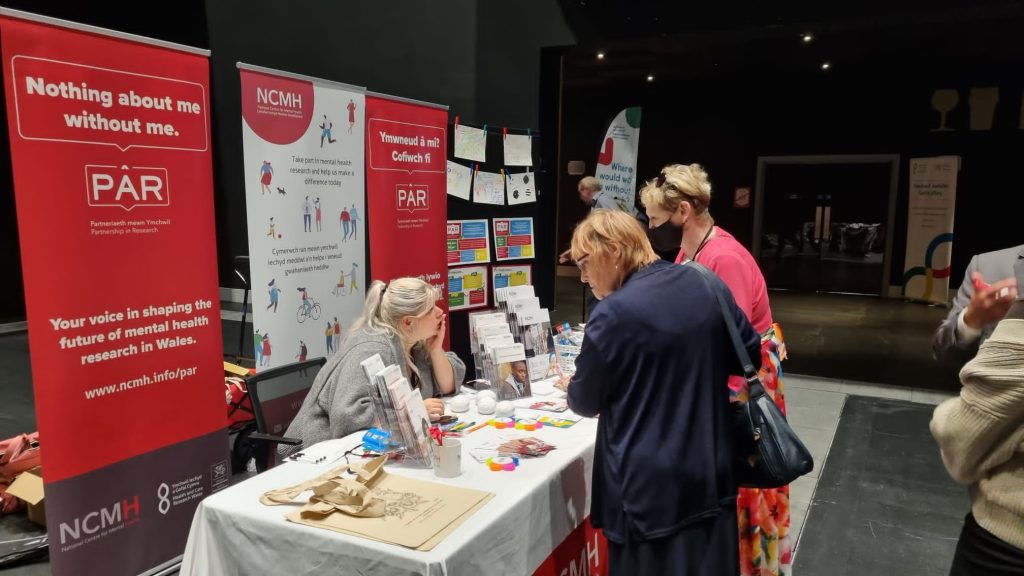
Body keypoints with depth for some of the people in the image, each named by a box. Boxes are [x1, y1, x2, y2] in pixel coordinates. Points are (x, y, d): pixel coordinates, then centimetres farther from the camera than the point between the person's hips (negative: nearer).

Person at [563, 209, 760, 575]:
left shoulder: (614, 314, -19)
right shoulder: (709, 286, -1)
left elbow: (585, 403, -5)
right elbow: (751, 356, 12)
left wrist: (571, 388, 16)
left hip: (651, 487, -6)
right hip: (713, 474, 6)